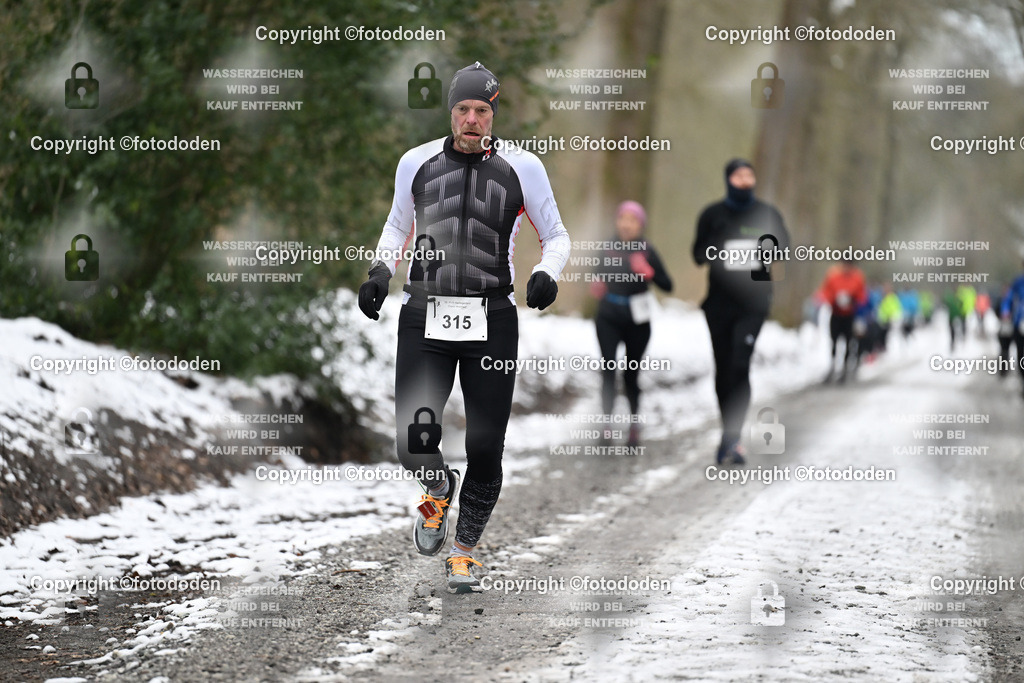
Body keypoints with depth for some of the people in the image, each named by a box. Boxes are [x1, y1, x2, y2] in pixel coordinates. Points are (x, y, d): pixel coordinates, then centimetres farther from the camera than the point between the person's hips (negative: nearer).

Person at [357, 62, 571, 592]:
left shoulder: (521, 168, 1)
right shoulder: (417, 163, 6)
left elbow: (556, 236, 12)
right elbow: (397, 225, 23)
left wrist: (546, 274, -9)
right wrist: (381, 270, 5)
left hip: (491, 323, -1)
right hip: (424, 318, 1)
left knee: (485, 450, 0)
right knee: (414, 444, -12)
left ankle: (464, 550, 23)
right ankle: (439, 489, 25)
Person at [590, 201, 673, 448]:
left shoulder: (646, 251, -7)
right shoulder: (607, 248, 2)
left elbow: (667, 285, -9)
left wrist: (649, 272, -26)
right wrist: (596, 287, -3)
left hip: (637, 322, -2)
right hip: (609, 320, 2)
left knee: (631, 373, 8)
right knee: (608, 369, -12)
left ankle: (634, 426, 27)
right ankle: (606, 425, -12)